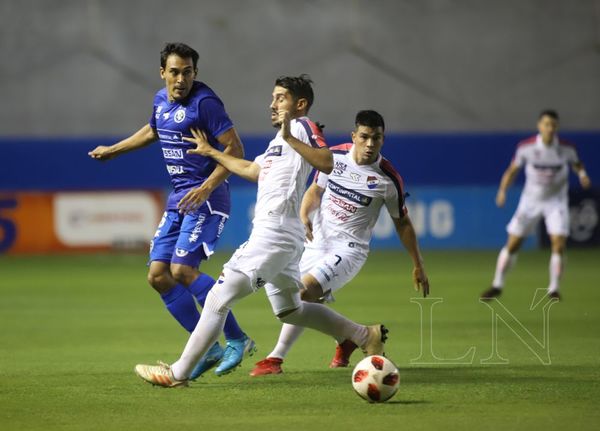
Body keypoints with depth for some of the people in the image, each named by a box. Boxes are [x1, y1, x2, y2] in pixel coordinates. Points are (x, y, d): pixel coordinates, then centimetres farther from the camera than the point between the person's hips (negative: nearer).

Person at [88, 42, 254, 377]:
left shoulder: (205, 102, -15)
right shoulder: (161, 101, 10)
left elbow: (235, 149, -17)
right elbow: (152, 132, 33)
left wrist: (206, 188, -26)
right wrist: (112, 150, 43)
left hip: (206, 198, -9)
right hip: (178, 199, 9)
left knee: (182, 270, -20)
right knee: (158, 275, 2)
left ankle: (237, 340, -9)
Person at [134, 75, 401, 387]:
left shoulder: (302, 127, -6)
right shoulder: (279, 138, 23)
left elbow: (326, 163, -25)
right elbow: (253, 170, 39)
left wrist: (289, 138, -31)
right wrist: (212, 153, 45)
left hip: (275, 232, -11)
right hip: (275, 234, 11)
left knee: (218, 299, -11)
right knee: (289, 311, 21)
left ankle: (178, 373, -10)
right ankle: (365, 336, 26)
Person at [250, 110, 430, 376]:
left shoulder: (388, 179, -11)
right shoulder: (334, 156, -4)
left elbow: (402, 223, 1)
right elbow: (316, 189, 10)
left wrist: (418, 266, 5)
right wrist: (304, 215, -11)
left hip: (349, 248, -5)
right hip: (317, 241, 5)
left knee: (303, 292, -23)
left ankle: (276, 358, -17)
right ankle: (348, 337, 41)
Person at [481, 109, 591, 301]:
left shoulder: (566, 148, -13)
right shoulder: (526, 147, -14)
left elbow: (576, 163, 9)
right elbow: (513, 170, -2)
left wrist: (582, 174, -13)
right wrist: (503, 190, -17)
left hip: (556, 201, 0)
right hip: (531, 199, 0)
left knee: (559, 245, -15)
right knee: (512, 244, 2)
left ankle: (553, 289, 1)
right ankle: (497, 286, 18)